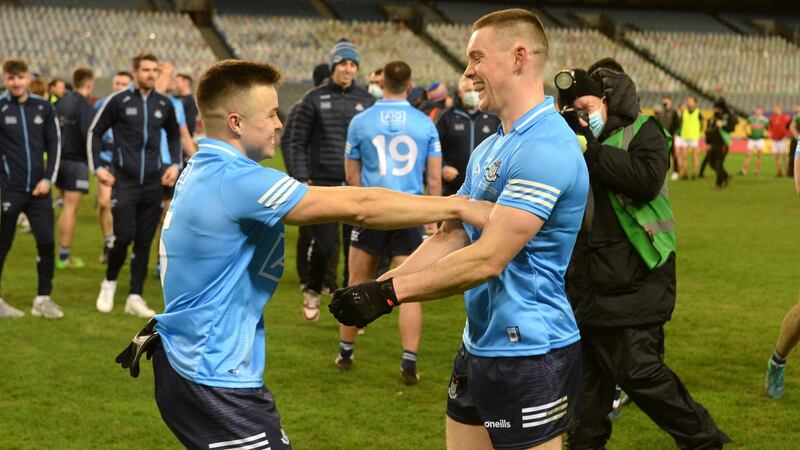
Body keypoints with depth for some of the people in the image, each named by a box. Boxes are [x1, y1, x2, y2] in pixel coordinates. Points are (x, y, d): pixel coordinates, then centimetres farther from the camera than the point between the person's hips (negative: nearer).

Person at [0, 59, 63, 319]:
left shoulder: (43, 107, 6)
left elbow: (54, 144, 10)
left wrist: (48, 179, -1)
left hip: (38, 190, 3)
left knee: (46, 242, -2)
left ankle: (43, 299, 11)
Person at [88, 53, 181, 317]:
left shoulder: (164, 104, 7)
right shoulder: (118, 101, -3)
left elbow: (174, 135, 24)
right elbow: (95, 132, 5)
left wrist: (175, 164, 12)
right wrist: (98, 167, -2)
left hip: (153, 183, 4)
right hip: (124, 181, -3)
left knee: (144, 242, 3)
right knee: (124, 237, -10)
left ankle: (135, 297, 10)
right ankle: (109, 283, 16)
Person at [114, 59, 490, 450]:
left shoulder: (199, 171, 7)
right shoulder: (238, 181, -22)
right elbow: (360, 207, -23)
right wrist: (456, 206, -17)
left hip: (182, 362, 10)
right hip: (216, 384, -10)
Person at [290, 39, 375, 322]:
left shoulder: (366, 101, 8)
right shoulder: (315, 99, 1)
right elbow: (298, 142, 2)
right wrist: (303, 179, -6)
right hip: (323, 184, -2)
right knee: (324, 246, -5)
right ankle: (313, 292, 22)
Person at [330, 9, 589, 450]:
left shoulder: (545, 148, -21)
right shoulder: (488, 149, 12)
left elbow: (487, 259, -25)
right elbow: (449, 239, 13)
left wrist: (389, 294, -21)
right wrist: (378, 286, 1)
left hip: (529, 353, -9)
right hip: (478, 346, 9)